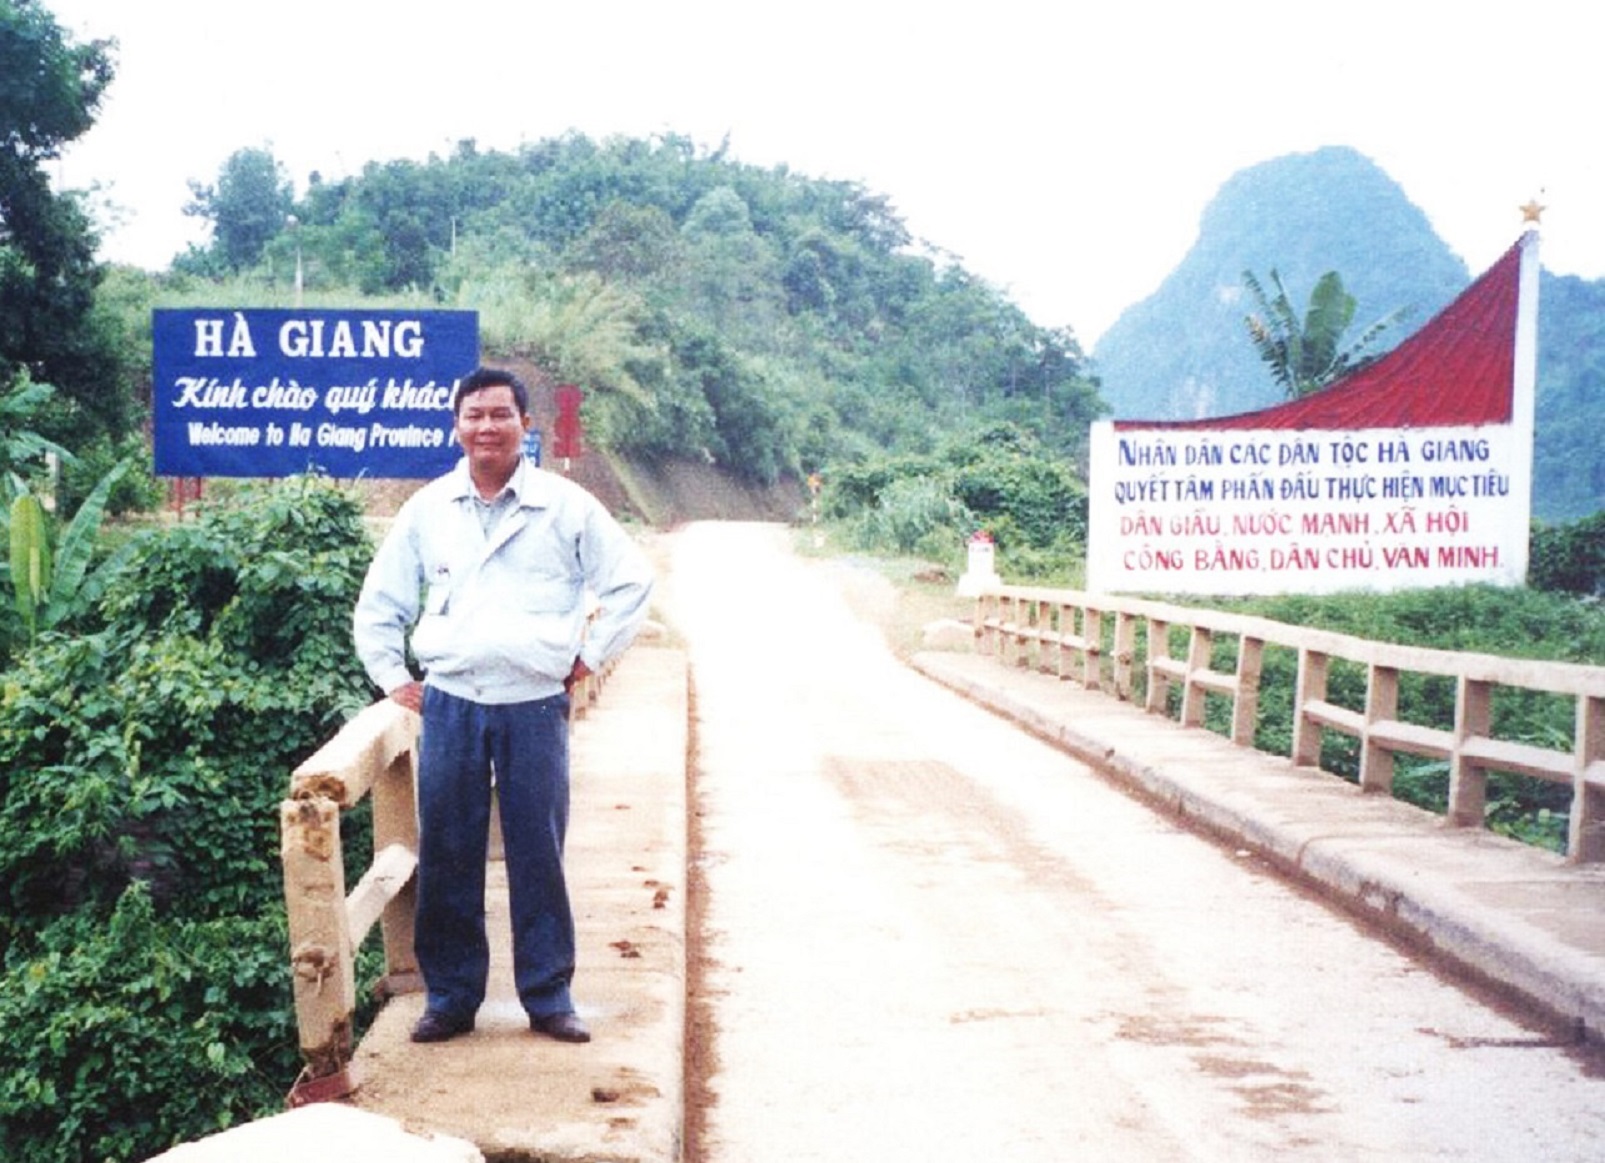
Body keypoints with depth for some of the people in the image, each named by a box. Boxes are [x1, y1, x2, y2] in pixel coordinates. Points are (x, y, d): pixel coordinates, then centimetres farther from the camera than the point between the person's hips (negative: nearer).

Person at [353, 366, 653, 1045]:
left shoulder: (566, 506, 0)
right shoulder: (427, 509, 7)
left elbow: (631, 582, 6)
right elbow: (379, 603, 17)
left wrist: (589, 657, 3)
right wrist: (392, 677, 11)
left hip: (536, 706, -2)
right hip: (449, 705, 2)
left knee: (538, 855, 4)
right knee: (446, 856, 6)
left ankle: (549, 997, 17)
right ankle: (450, 997, 20)